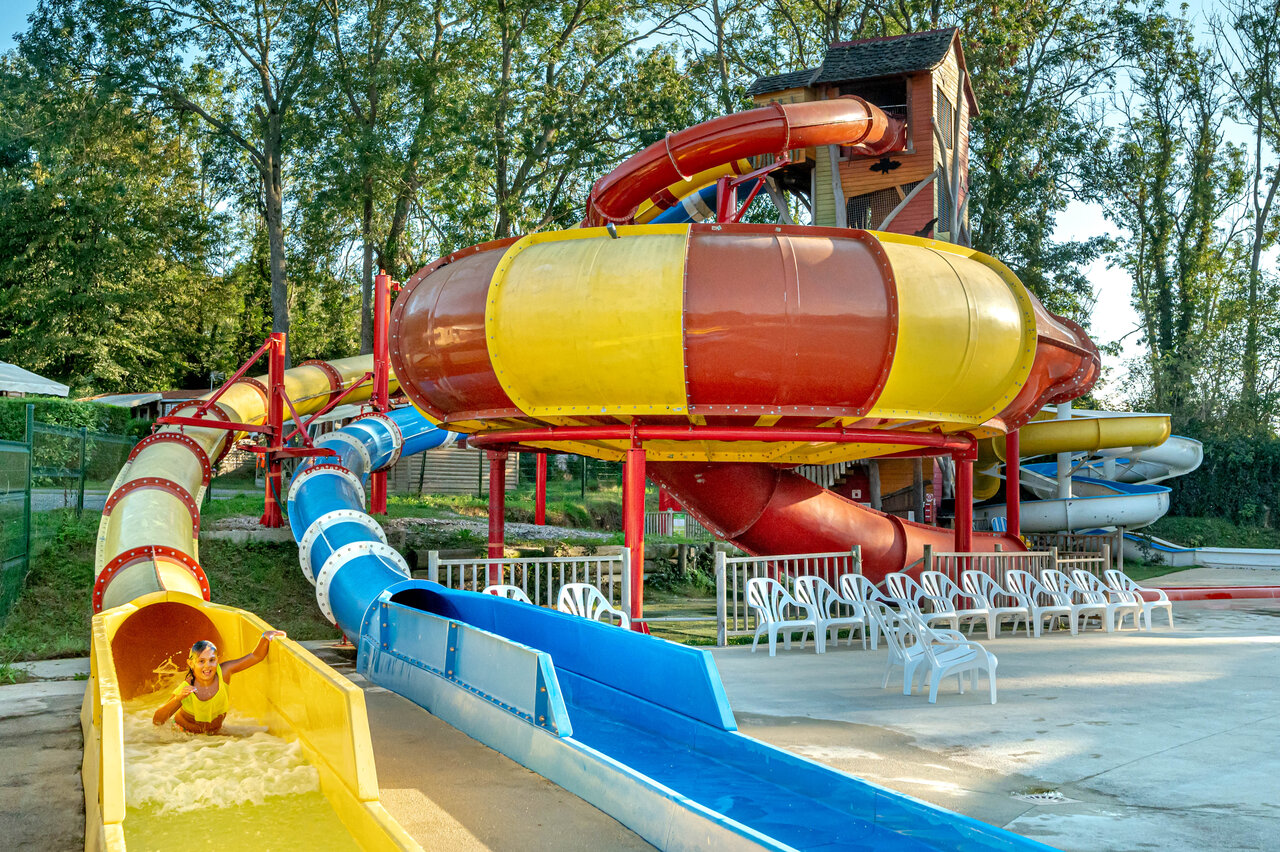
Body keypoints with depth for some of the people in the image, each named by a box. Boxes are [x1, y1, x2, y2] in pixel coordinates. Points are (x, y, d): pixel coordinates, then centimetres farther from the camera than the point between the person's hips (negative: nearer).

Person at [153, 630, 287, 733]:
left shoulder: (223, 672, -20)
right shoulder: (185, 689, -27)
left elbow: (256, 656, -16)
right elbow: (157, 721, -29)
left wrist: (266, 636, -33)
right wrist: (177, 699, -43)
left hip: (214, 731, 2)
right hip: (185, 732, -2)